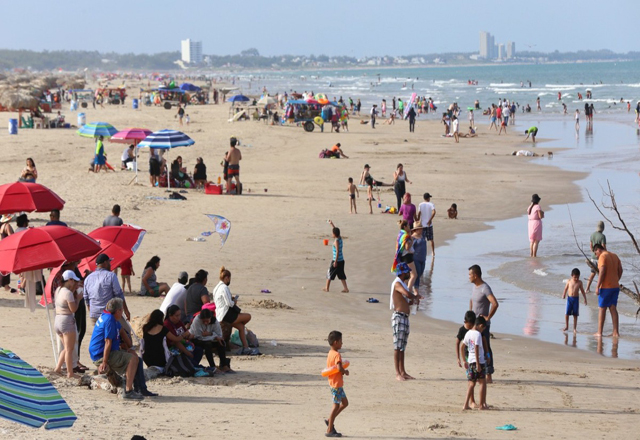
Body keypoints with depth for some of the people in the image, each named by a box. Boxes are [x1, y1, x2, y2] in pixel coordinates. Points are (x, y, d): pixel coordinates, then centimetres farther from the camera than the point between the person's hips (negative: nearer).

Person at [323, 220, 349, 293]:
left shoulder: (336, 241, -17)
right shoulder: (340, 238, 5)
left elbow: (337, 251, -22)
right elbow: (335, 230, 24)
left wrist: (335, 261, -21)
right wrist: (331, 224, 29)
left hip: (336, 260, -8)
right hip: (341, 260, 8)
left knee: (330, 273, 6)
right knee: (341, 275, 11)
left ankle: (327, 288, 14)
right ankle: (346, 288, 7)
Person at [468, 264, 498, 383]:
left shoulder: (485, 289, -18)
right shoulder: (475, 286, 11)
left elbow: (495, 304, -30)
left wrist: (488, 317, -22)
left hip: (483, 324, -10)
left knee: (486, 349, -6)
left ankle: (489, 376, -3)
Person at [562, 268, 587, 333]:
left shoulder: (579, 282, 0)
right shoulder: (569, 281, -1)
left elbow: (582, 290, 9)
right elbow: (566, 288, 9)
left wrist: (585, 298, 10)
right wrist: (564, 295, -5)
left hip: (576, 299, 0)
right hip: (569, 298, 0)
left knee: (575, 314, 2)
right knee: (567, 313, -2)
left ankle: (575, 328, 9)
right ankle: (566, 326, 13)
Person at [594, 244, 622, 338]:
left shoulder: (602, 257, -11)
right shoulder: (615, 256, 13)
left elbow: (602, 272, -20)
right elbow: (620, 270, 14)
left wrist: (597, 287, -19)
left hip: (605, 287, -7)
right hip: (615, 286, 7)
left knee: (602, 309, 0)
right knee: (613, 308, 8)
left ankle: (599, 332, 1)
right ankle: (616, 332, 3)